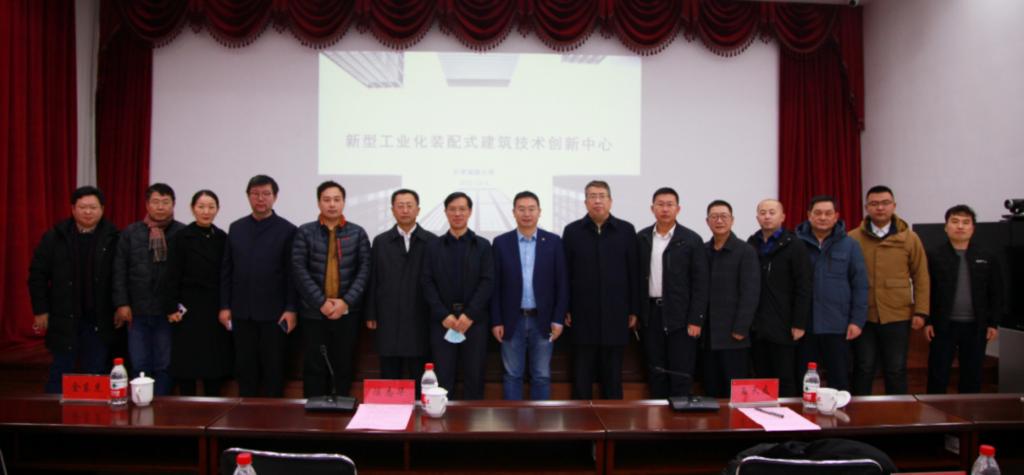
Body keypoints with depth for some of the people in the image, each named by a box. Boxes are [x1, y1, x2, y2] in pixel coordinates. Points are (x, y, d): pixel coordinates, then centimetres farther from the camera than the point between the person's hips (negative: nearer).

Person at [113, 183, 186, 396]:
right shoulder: (130, 233, 7)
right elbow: (120, 271, 5)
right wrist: (122, 303, -2)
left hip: (169, 312, -2)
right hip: (137, 311, 2)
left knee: (165, 366, 5)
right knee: (139, 366, 7)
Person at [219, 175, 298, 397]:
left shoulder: (287, 230, -1)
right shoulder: (236, 228, 10)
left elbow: (292, 274, -4)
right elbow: (226, 270, 10)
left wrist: (291, 309, -9)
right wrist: (225, 306, 5)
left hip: (273, 313, -3)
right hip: (242, 312, 3)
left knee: (274, 369, 4)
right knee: (245, 369, 8)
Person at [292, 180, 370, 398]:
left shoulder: (357, 232, 5)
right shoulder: (305, 232, 2)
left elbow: (364, 269, -1)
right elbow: (299, 270, -6)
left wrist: (346, 301, -11)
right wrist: (321, 302, -12)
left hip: (347, 311, 1)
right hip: (314, 311, -1)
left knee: (343, 367, 7)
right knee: (314, 367, 3)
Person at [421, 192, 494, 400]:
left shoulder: (483, 246, 6)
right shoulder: (434, 246, 9)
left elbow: (487, 282, -2)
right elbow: (427, 283, 2)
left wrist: (470, 314, -12)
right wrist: (443, 315, -10)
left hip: (474, 320, 0)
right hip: (442, 321, 1)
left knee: (474, 377, 5)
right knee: (443, 378, 2)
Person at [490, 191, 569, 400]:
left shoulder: (554, 242, 1)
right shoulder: (501, 242, 1)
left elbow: (562, 283, 1)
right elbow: (495, 285, 1)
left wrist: (558, 319, -4)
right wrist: (496, 321, -3)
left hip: (543, 320, 0)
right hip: (512, 321, 0)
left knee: (541, 376, 8)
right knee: (512, 376, 7)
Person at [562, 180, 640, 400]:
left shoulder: (626, 230, 3)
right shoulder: (572, 231, 3)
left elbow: (634, 273, 3)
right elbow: (564, 273, 3)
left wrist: (634, 310, 1)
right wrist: (565, 309, 0)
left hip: (615, 315, 0)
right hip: (582, 315, 0)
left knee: (613, 375, 8)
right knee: (582, 375, 7)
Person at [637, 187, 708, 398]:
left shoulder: (691, 240, -3)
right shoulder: (641, 238, 7)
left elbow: (700, 283, -5)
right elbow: (636, 277, 10)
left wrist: (696, 319, -10)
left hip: (680, 315, -3)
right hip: (651, 313, 3)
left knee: (680, 374, 1)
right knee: (656, 371, 10)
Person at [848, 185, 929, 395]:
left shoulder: (909, 238, 2)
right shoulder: (853, 238, 0)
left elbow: (921, 277, 3)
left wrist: (920, 311, -2)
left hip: (897, 316, 0)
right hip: (863, 316, 0)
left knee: (896, 371, 10)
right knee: (863, 369, 9)